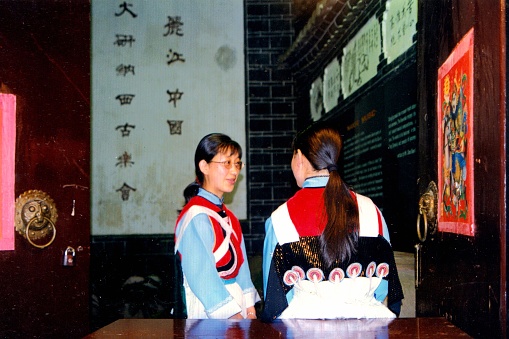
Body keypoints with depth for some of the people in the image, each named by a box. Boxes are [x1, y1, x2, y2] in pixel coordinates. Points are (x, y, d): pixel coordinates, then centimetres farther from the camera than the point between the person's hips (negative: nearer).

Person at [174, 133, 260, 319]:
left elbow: (241, 265, 10)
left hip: (237, 310, 8)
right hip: (208, 316, -8)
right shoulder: (196, 217, -14)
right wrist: (234, 316, -16)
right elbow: (202, 278, -18)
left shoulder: (228, 217, 12)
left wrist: (250, 311, 1)